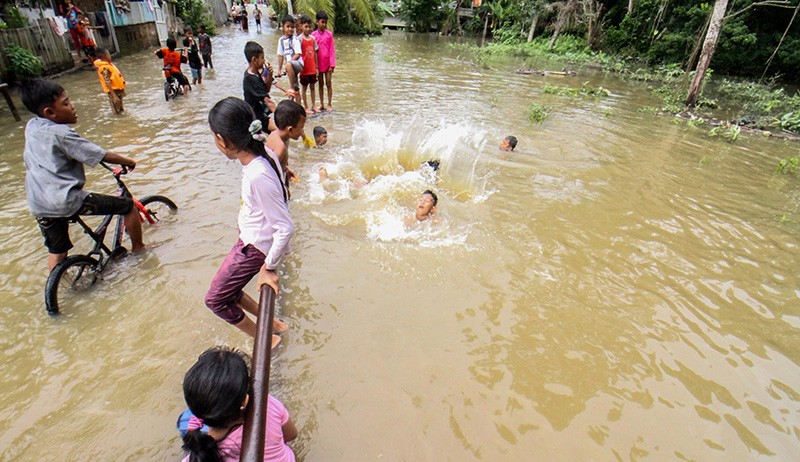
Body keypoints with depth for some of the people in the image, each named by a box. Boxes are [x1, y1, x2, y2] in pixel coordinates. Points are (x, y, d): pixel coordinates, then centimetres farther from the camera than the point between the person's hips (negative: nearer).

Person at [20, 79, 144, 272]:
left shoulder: (31, 126, 10)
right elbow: (104, 156, -13)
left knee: (57, 251, 23)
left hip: (38, 206, 9)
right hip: (67, 200, -9)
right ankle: (138, 248, 14)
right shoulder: (60, 133, -15)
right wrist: (129, 162, 1)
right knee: (129, 206, 1)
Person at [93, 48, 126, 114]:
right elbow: (107, 83, -23)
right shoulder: (104, 68, -19)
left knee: (121, 110, 20)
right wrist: (114, 96, -27)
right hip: (114, 91, -9)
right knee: (118, 113, -2)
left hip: (118, 90, 9)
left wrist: (122, 90, 21)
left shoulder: (108, 64, 9)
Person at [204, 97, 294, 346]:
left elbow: (285, 227, -31)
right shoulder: (265, 153, -7)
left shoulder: (258, 176, -33)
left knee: (216, 299, 9)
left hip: (255, 247, -9)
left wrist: (269, 267, -20)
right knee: (224, 287, 23)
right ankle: (271, 323, 34)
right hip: (250, 239, 9)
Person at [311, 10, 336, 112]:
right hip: (318, 63, 1)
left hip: (327, 63, -1)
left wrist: (332, 64, -8)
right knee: (320, 84, 10)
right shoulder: (313, 35, 0)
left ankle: (329, 105, 10)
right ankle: (321, 104, 17)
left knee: (328, 83, 2)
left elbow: (332, 50, -3)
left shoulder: (329, 34, -2)